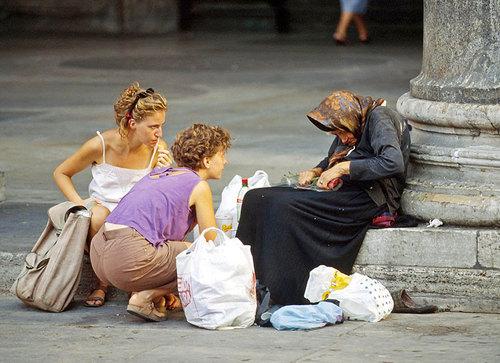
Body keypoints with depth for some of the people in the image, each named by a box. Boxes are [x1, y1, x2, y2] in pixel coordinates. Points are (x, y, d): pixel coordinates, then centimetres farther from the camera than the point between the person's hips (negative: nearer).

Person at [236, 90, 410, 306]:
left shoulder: (379, 118, -8)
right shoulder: (350, 129, 17)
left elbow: (394, 163, -24)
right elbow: (332, 160, 34)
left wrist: (344, 167, -19)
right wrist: (316, 172, 10)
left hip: (371, 201, -9)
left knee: (285, 207, -26)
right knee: (256, 198, -7)